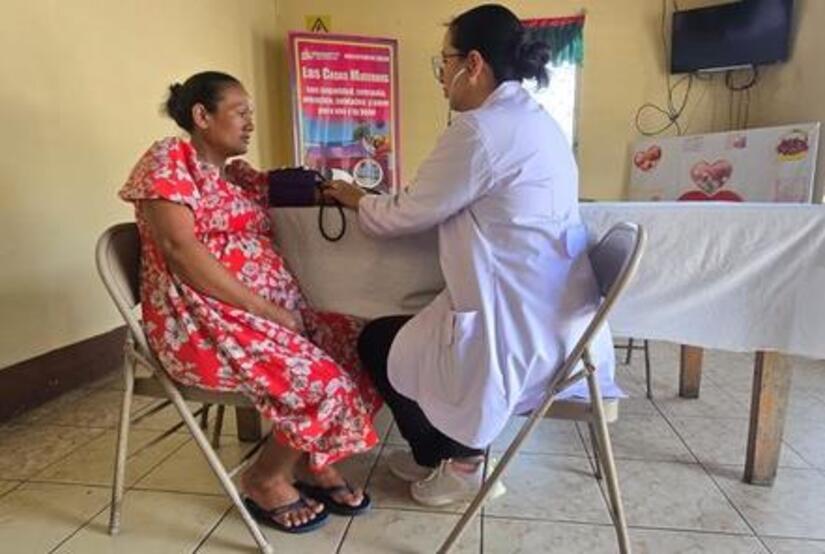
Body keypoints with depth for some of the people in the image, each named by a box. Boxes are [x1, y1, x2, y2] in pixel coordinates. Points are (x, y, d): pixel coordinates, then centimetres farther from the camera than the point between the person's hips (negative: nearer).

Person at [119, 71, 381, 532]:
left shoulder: (241, 175, 19)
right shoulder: (168, 160, -5)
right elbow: (182, 251, -17)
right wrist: (269, 312, -20)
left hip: (274, 309, 8)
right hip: (205, 321, -8)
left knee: (362, 344, -6)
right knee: (324, 382, -22)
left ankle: (320, 464, 9)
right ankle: (266, 479, 5)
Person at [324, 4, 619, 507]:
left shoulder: (480, 129, -18)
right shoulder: (535, 121, 12)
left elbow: (407, 217, -9)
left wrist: (358, 200, 12)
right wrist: (377, 199, 18)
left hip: (523, 336, -9)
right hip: (558, 325, 9)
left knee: (376, 344, 12)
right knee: (403, 329, 24)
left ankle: (461, 461, 24)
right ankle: (449, 452, 33)